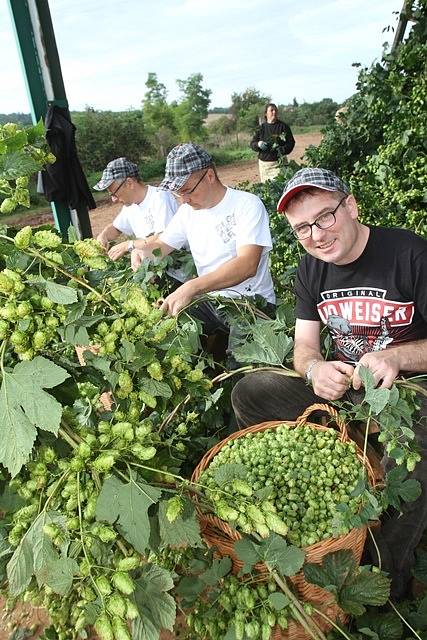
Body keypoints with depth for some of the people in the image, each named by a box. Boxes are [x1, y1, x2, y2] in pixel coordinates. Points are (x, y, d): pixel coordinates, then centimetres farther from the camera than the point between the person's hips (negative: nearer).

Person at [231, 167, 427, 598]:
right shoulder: (311, 270, 3)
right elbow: (303, 347, 1)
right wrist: (315, 368, -23)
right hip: (342, 385, 5)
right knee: (249, 392, -10)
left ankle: (387, 580, -7)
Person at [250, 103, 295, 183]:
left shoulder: (283, 126, 5)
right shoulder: (261, 128, 9)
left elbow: (291, 142, 4)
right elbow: (252, 143, 8)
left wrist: (283, 149, -16)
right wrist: (258, 144, -16)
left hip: (279, 162, -2)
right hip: (264, 162, 2)